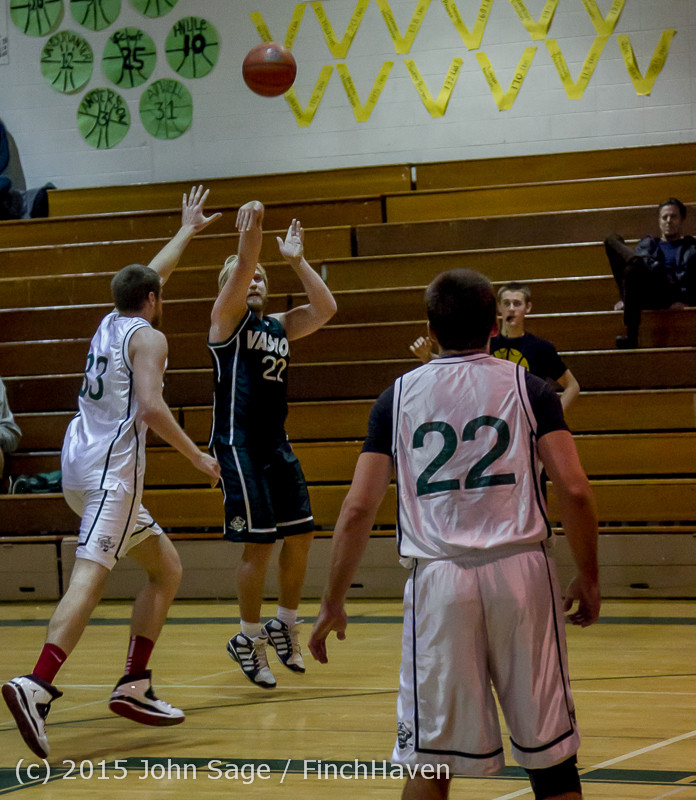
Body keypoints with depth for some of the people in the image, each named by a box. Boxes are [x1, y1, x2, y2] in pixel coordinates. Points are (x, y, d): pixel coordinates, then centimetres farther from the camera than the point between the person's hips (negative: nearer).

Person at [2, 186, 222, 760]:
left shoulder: (111, 323, 20)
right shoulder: (148, 336, -3)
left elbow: (149, 275, 39)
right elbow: (151, 406, -18)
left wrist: (188, 230, 50)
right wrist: (197, 457, -11)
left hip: (84, 469, 9)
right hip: (110, 470, -9)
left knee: (167, 568, 17)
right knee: (91, 577, -23)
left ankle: (135, 686, 11)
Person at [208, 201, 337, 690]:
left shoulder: (279, 326, 16)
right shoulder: (228, 318, -1)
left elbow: (326, 309, 5)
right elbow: (242, 267, -19)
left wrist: (297, 260, 2)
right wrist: (249, 232, -34)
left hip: (277, 444, 7)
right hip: (239, 444, -7)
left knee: (301, 536, 8)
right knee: (258, 545, -7)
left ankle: (285, 625, 26)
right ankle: (249, 639, 9)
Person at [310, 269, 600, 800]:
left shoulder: (398, 396, 8)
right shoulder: (527, 386, 6)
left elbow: (358, 509, 3)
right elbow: (574, 490, -4)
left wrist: (333, 604, 11)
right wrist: (588, 578, 8)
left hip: (438, 578, 0)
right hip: (520, 571, 0)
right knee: (552, 755, 9)